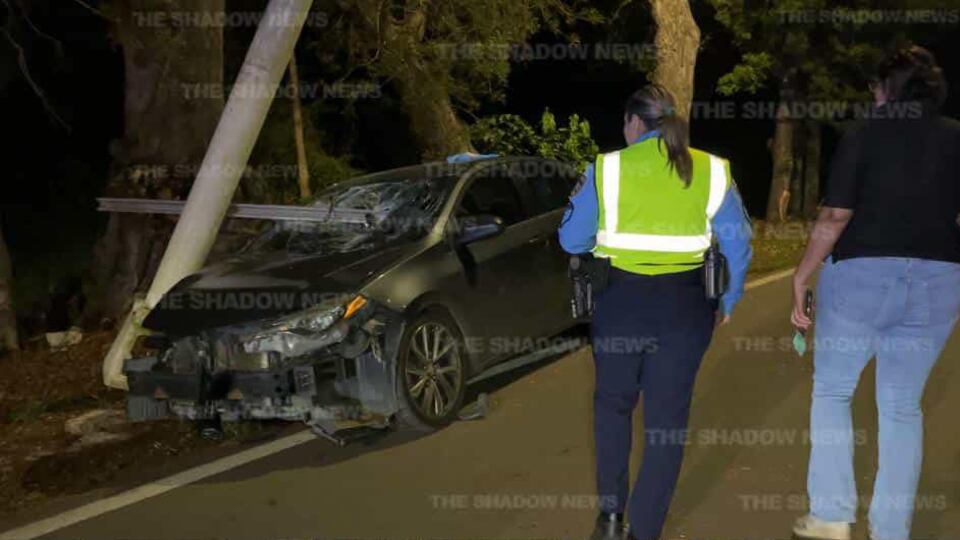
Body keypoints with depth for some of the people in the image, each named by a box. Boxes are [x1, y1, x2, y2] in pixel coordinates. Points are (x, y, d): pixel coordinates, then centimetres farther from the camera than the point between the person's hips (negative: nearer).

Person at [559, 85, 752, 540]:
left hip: (622, 301, -1)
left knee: (613, 404, 20)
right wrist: (728, 300, 17)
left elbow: (571, 240, 0)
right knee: (667, 417, 9)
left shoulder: (607, 168, -4)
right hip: (685, 306, 1)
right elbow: (738, 243, 3)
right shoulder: (710, 171, 2)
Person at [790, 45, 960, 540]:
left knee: (832, 391, 13)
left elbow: (835, 217, -10)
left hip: (861, 273, -3)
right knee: (902, 406, 12)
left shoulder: (864, 135, -3)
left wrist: (800, 278, -5)